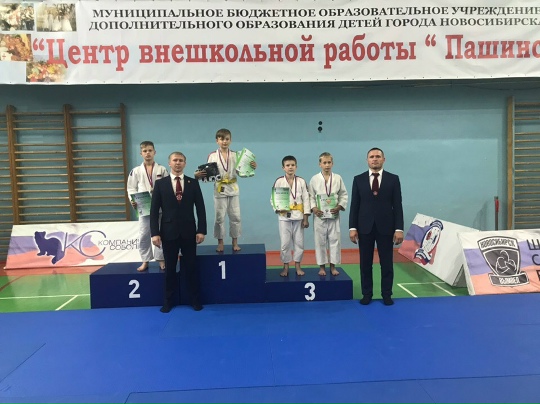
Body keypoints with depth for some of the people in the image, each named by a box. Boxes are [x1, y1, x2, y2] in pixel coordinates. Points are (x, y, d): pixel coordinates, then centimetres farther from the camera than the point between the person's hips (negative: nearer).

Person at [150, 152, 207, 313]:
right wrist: (155, 233, -9)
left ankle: (195, 300, 19)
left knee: (191, 267, 7)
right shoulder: (160, 183, 2)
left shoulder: (193, 183, 3)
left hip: (188, 231, 0)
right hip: (168, 232, 0)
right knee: (170, 268, 9)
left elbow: (200, 208, 1)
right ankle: (168, 301, 23)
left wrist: (201, 230, -6)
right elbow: (154, 210, -1)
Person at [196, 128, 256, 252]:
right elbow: (208, 173, -4)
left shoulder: (235, 155, 3)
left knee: (235, 216, 6)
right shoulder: (212, 156, -3)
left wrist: (252, 167, -15)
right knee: (219, 217, 4)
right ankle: (220, 243, 17)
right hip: (219, 190, -2)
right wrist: (199, 175, -23)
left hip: (233, 189, 2)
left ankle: (235, 242, 19)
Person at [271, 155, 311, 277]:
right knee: (285, 242, 4)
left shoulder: (301, 181, -2)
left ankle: (297, 266, 22)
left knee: (299, 242, 7)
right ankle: (285, 267, 18)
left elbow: (306, 199, -1)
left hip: (298, 216, 1)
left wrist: (306, 218, -4)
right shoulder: (279, 182, -4)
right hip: (284, 216, -1)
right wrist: (278, 209, -19)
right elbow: (273, 199, 0)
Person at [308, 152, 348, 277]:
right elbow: (311, 196, 1)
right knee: (320, 241, 5)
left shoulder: (338, 178, 2)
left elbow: (344, 195, 5)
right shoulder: (314, 179, -1)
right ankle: (322, 266, 17)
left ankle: (333, 266, 17)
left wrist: (339, 207, -9)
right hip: (319, 215, -1)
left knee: (335, 240, 4)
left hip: (334, 214, 1)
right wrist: (313, 208, -13)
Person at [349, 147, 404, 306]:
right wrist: (352, 227, -4)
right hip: (365, 227, 1)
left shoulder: (393, 179, 3)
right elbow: (354, 205, 2)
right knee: (365, 263, 7)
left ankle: (387, 295, 19)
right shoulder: (358, 179, 4)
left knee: (387, 263, 6)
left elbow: (397, 206, 0)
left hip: (386, 227, 0)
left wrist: (399, 229, -7)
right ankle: (367, 294, 19)